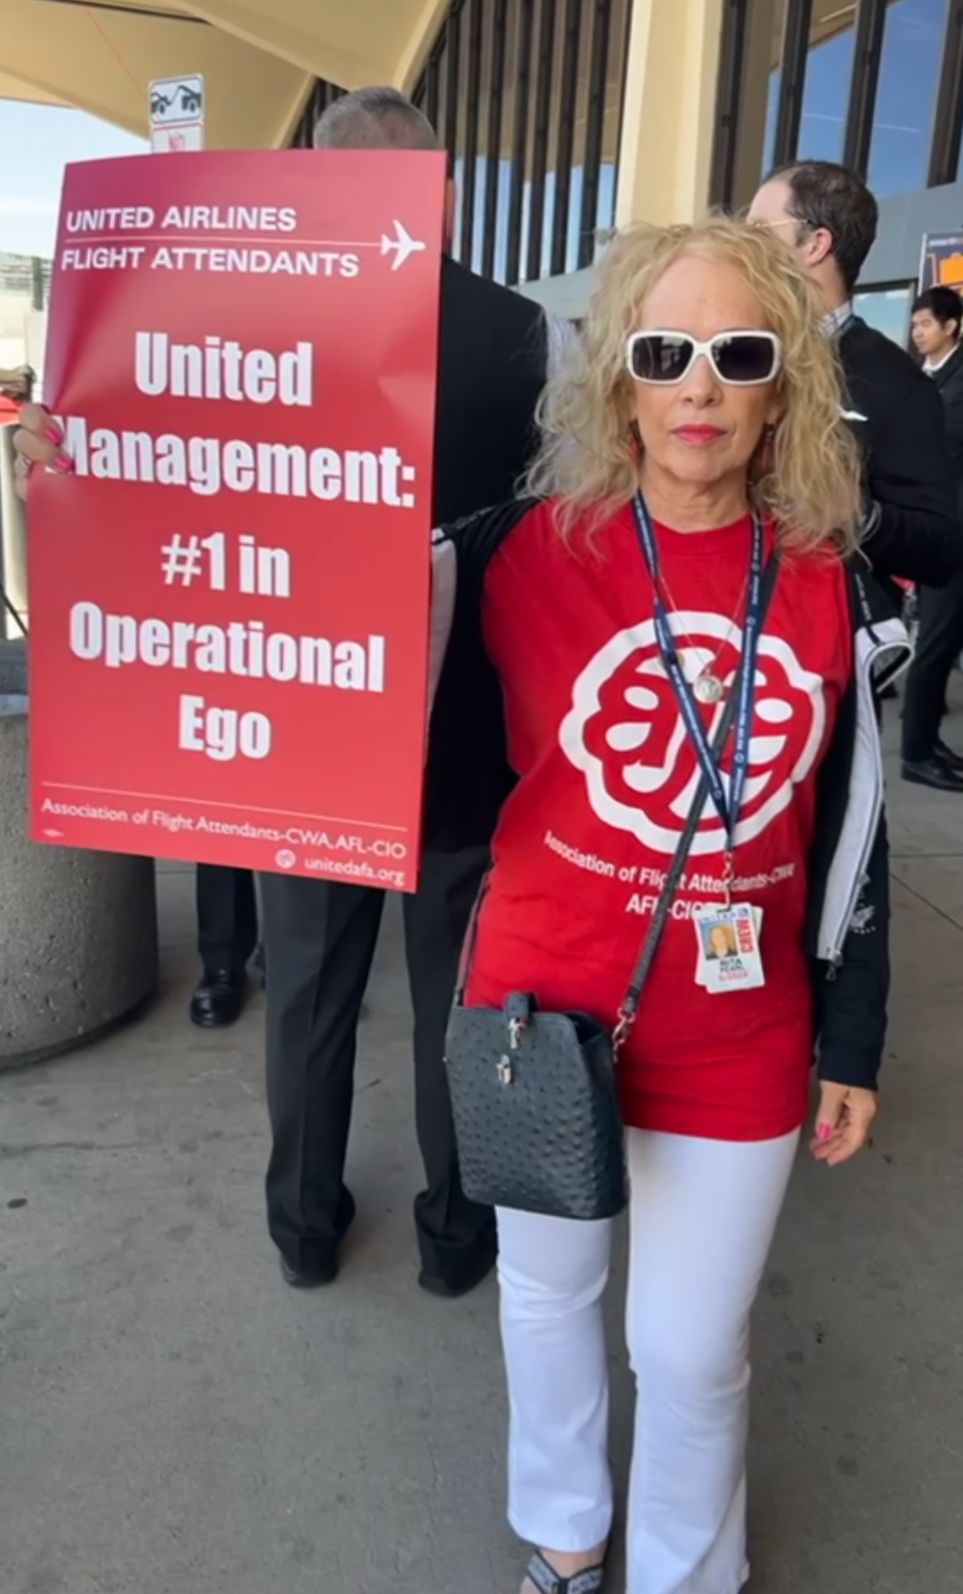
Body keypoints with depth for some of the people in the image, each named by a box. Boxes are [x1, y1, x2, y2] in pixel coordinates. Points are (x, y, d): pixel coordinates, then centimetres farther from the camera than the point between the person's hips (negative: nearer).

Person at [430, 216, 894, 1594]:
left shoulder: (829, 590, -5)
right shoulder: (528, 551, -11)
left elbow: (849, 835, 2)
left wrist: (852, 1042, 7)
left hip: (738, 1044, 1)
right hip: (548, 1012, 0)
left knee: (694, 1347, 15)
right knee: (549, 1290, 22)